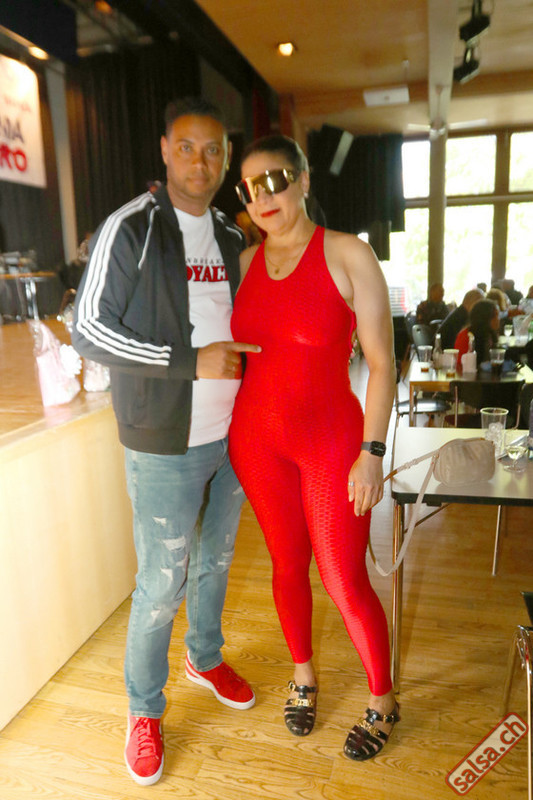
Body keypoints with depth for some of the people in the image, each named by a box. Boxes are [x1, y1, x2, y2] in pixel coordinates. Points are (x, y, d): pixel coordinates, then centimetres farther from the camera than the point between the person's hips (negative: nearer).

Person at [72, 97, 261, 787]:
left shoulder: (232, 239, 10)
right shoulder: (131, 229, -10)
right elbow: (89, 330, -14)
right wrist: (191, 361, -20)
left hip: (232, 436, 6)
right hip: (165, 444, -6)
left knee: (216, 560, 21)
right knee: (162, 583, 5)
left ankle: (206, 659, 47)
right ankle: (144, 709, 31)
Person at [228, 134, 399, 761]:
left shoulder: (348, 255, -8)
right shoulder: (245, 263, 5)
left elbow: (381, 361, -11)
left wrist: (372, 452, -15)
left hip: (332, 440, -4)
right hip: (257, 438, 4)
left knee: (345, 582, 3)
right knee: (287, 565, 17)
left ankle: (382, 701, 31)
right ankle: (303, 675, 43)